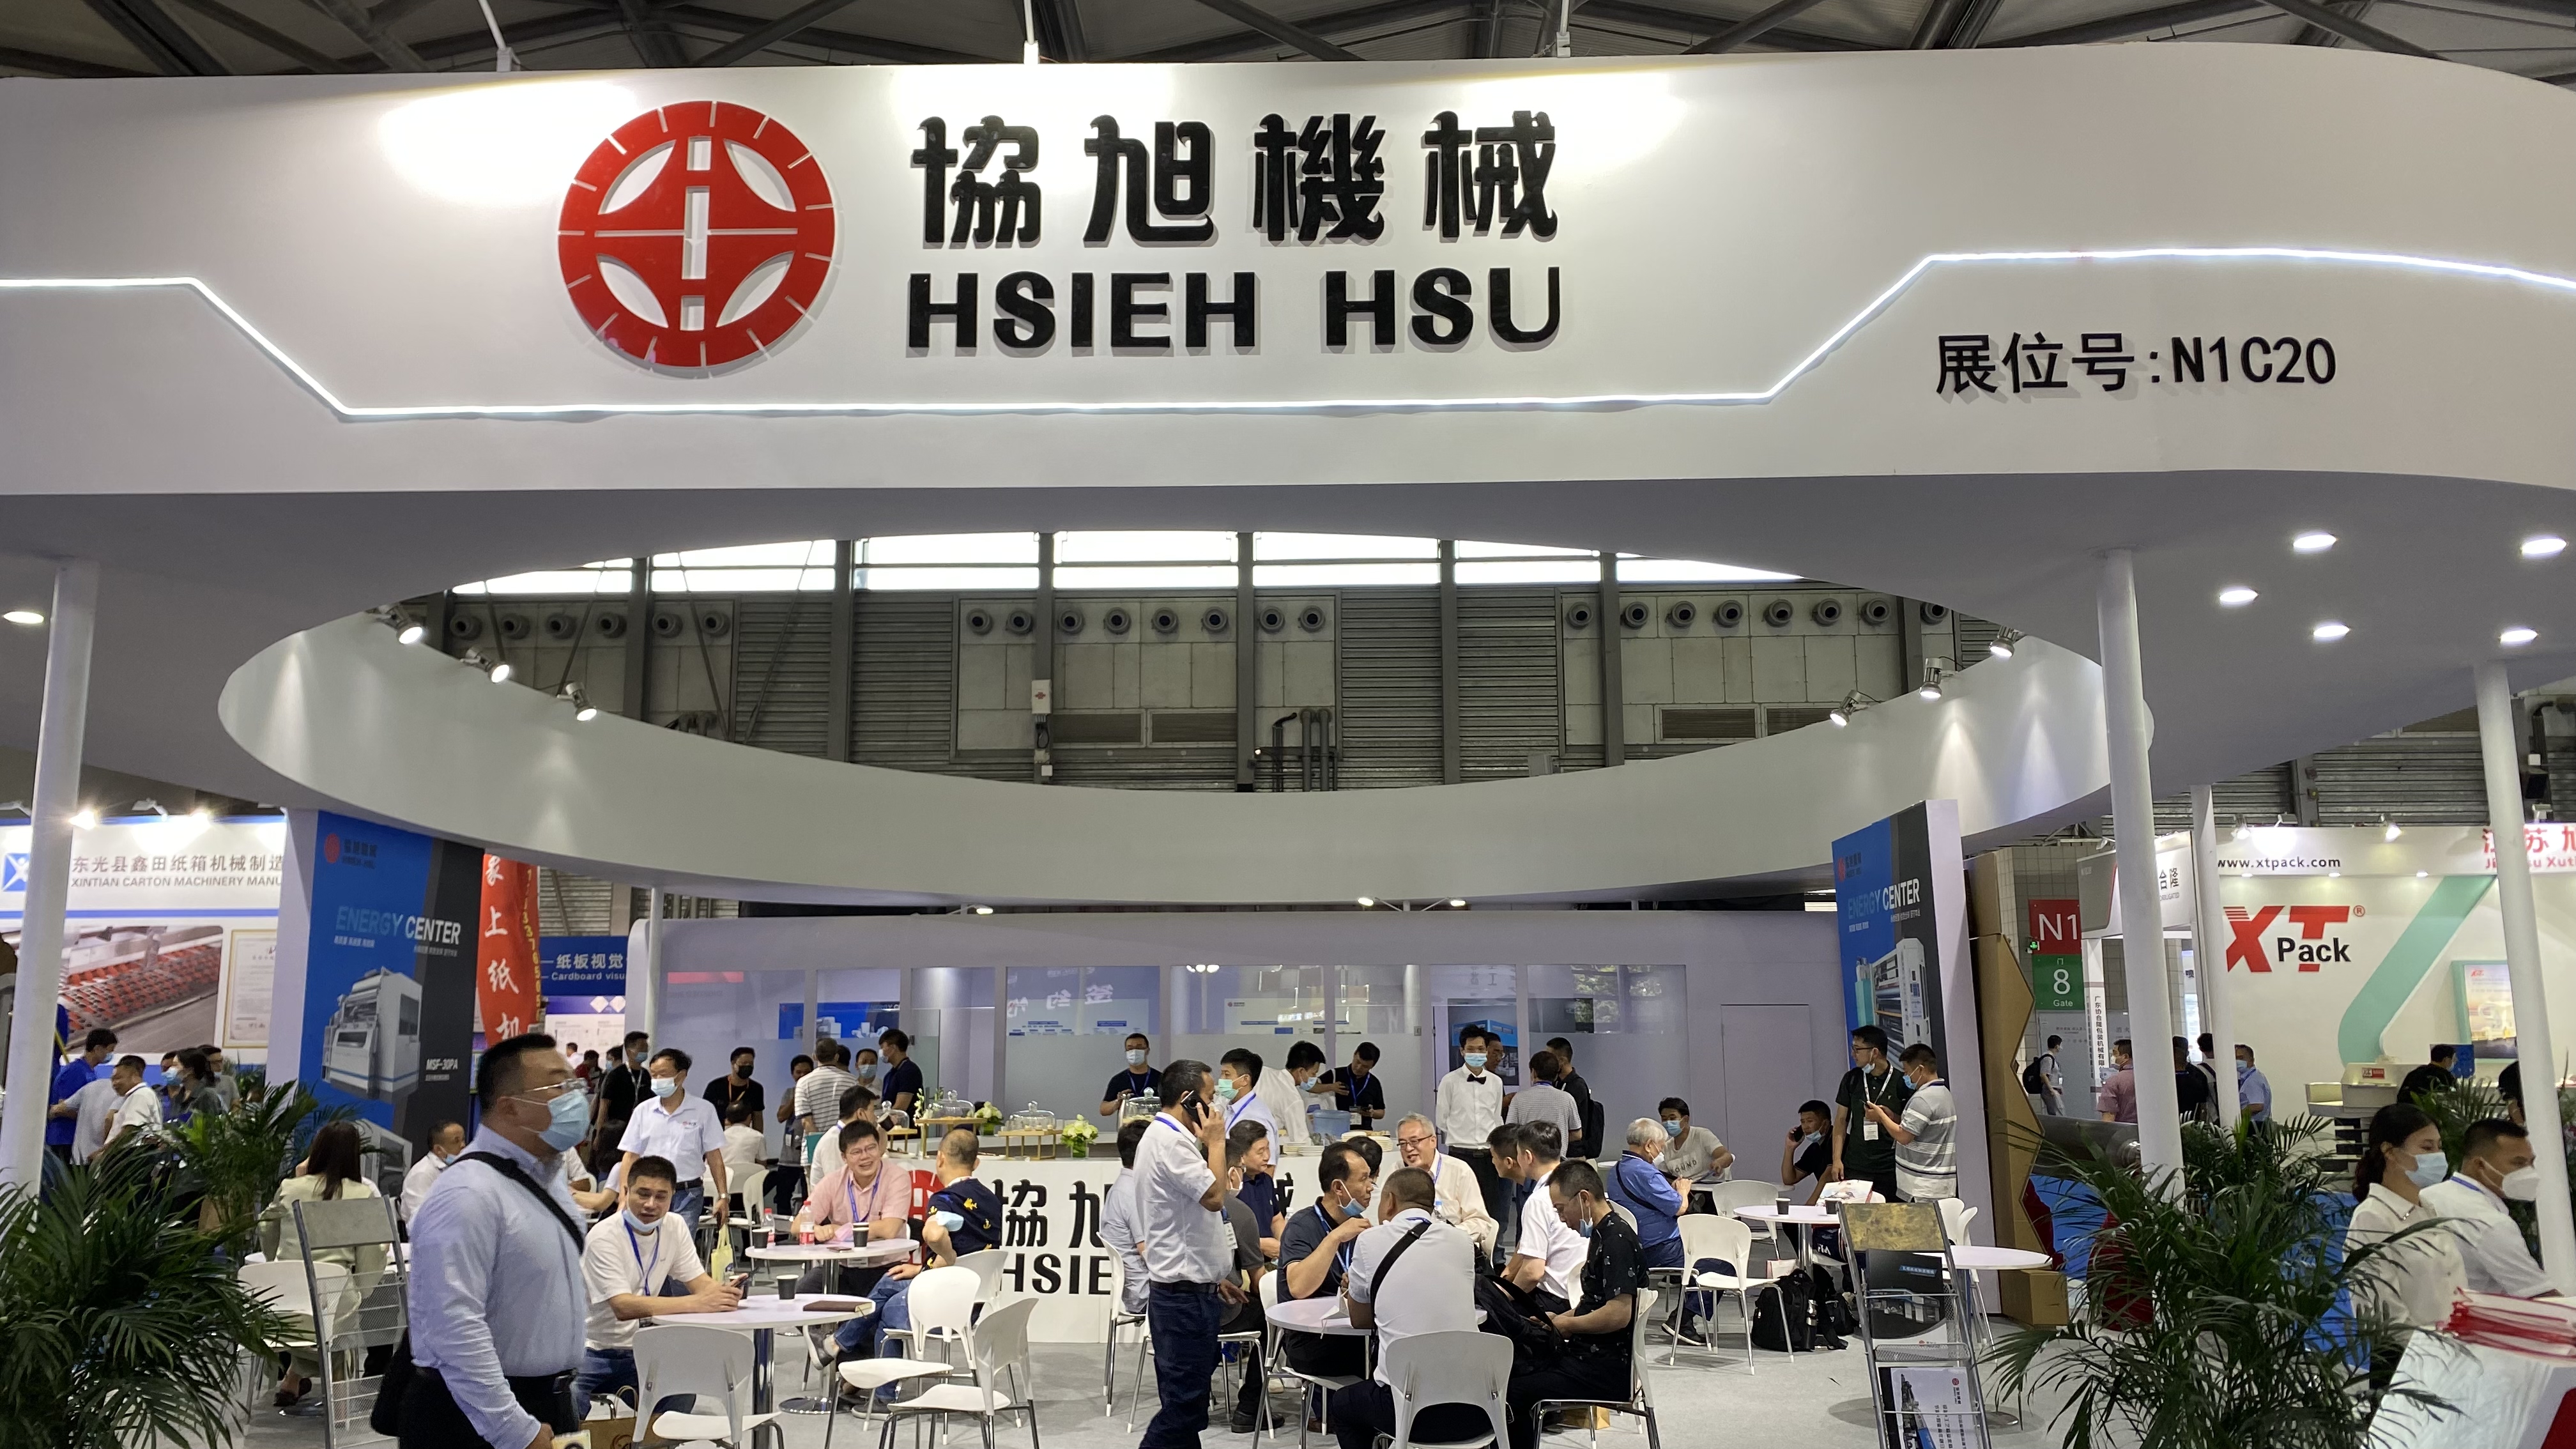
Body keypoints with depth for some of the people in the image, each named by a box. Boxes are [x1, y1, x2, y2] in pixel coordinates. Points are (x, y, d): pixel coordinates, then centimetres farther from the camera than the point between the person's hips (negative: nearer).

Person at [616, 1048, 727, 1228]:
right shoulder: (643, 1111, 8)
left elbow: (714, 1157, 2)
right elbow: (630, 1157, 8)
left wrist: (723, 1196, -5)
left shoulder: (703, 1110, 2)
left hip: (688, 1194, -2)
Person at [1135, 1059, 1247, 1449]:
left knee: (1184, 1402, 14)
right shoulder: (1171, 1141, -18)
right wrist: (1215, 1141, -11)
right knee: (1185, 1405, -9)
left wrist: (1215, 1277, 23)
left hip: (1186, 1289, 11)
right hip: (1185, 1295, -11)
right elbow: (1214, 1196, -25)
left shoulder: (1165, 1137, 16)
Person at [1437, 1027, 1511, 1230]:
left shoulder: (1496, 1082, 7)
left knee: (1493, 1214, 4)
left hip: (1489, 1154, 3)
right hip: (1461, 1154, -3)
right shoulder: (1450, 1081, -4)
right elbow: (1442, 1120, 3)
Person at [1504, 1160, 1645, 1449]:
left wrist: (1569, 1324, -12)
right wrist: (1557, 1319, 9)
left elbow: (1619, 1313, -26)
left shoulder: (1617, 1239, -18)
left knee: (1516, 1394, -18)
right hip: (1585, 1353, 11)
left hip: (1607, 1370, -10)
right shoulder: (1600, 1234, 13)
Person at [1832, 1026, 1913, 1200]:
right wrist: (1837, 1160, 2)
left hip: (1889, 1170, -2)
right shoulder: (1852, 1079, 7)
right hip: (1855, 1168, 2)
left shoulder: (1901, 1082, -2)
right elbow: (1841, 1121, 10)